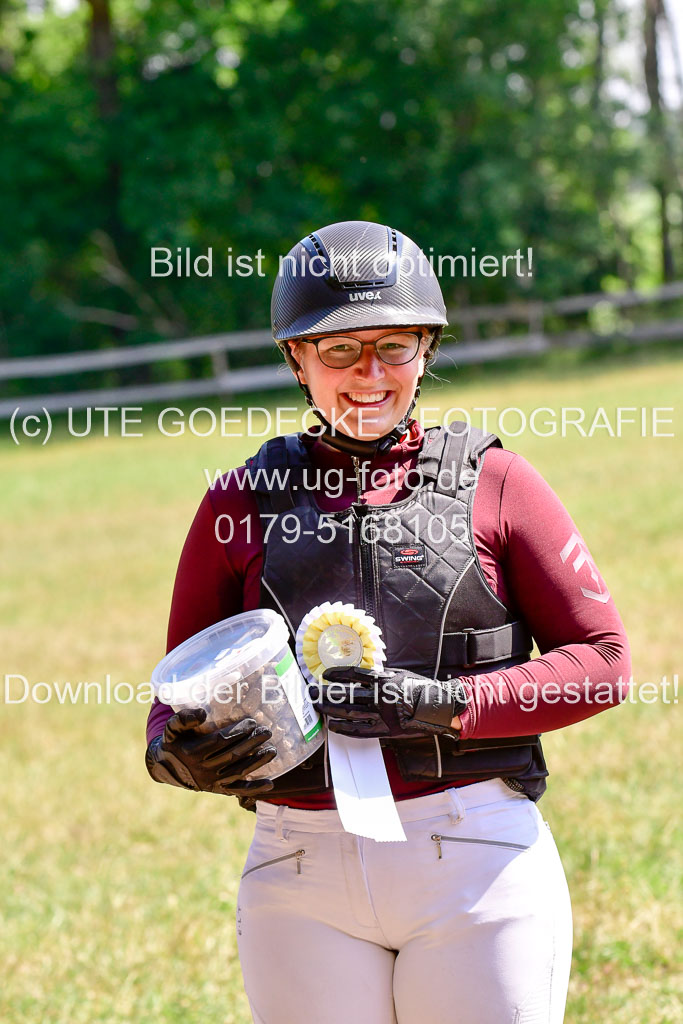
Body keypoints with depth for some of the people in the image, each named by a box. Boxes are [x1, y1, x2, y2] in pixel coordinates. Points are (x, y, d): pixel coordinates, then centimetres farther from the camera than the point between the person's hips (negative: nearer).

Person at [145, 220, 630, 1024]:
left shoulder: (492, 482, 4)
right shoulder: (241, 503, 9)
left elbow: (602, 660, 0)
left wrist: (445, 705, -14)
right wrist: (177, 755, -13)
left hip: (477, 864, -1)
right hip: (301, 871, 1)